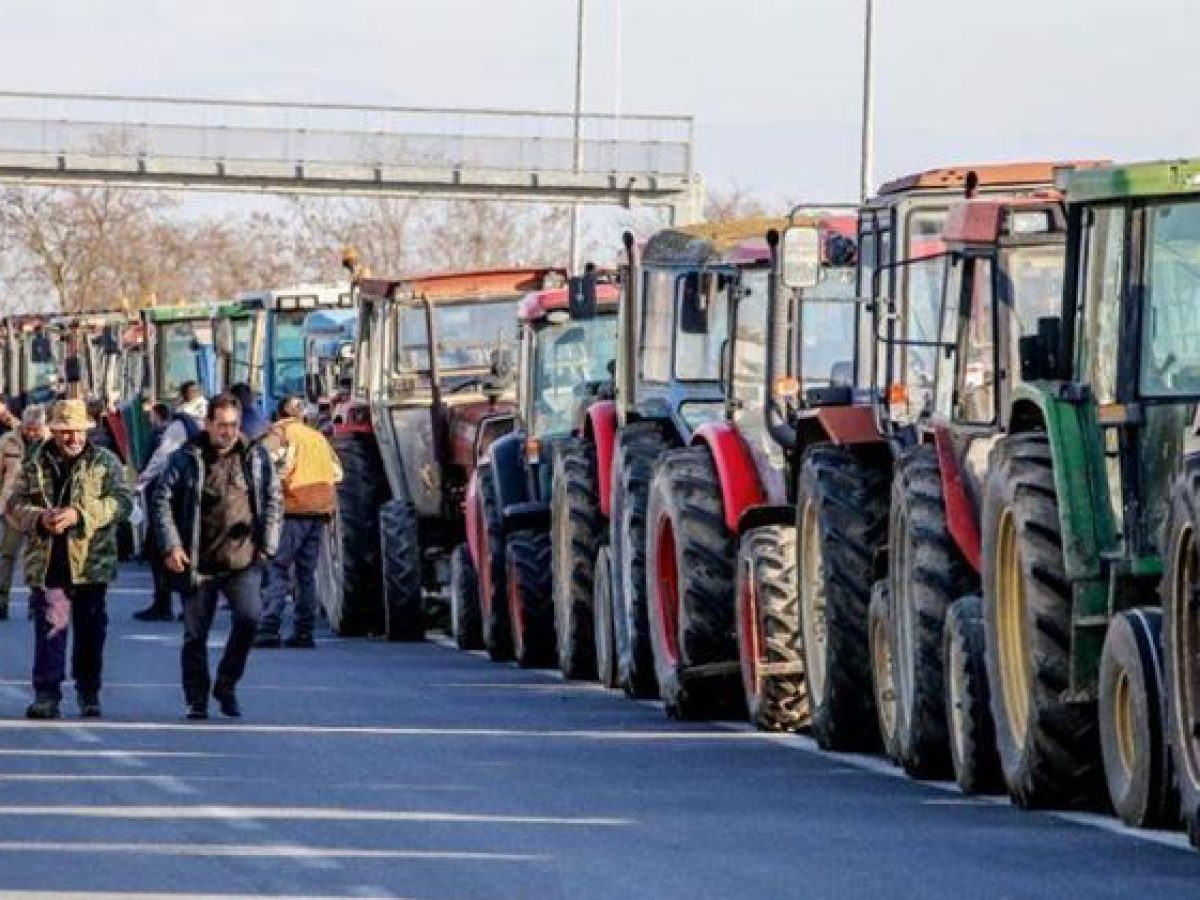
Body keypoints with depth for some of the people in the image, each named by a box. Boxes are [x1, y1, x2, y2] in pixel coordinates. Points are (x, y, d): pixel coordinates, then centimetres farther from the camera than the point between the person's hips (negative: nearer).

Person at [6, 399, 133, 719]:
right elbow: (15, 505, 7)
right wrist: (40, 519, -15)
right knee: (49, 632, -5)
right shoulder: (35, 465, 9)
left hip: (90, 563, 0)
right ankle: (46, 696, -5)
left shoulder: (105, 462, 3)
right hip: (47, 563, 0)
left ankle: (89, 695, 20)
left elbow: (122, 501, -8)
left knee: (90, 632, 7)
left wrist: (80, 515, -19)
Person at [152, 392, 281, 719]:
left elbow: (274, 501, 14)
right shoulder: (186, 459, 2)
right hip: (198, 563, -1)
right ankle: (197, 701, 15)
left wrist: (267, 545, 5)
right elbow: (162, 500, 1)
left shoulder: (256, 457, 8)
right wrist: (171, 546, -8)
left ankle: (226, 685, 2)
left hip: (243, 559, 1)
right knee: (195, 634, 2)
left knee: (249, 617, -18)